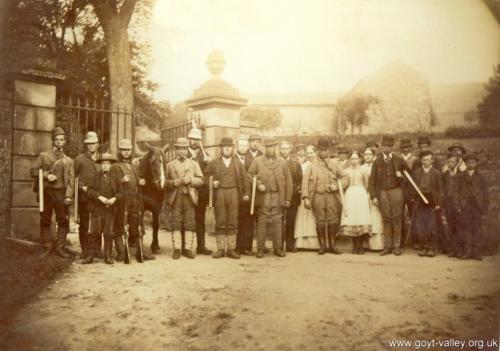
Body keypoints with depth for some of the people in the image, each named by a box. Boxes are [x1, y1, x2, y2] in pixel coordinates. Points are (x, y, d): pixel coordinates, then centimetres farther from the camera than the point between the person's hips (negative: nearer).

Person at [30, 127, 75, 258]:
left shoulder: (68, 160, 11)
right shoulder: (43, 155, 9)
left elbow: (71, 179, 4)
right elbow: (33, 171, 4)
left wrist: (68, 196, -8)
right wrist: (46, 175, -12)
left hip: (61, 193, 1)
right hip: (46, 192, -1)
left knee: (63, 221, -2)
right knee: (45, 220, 3)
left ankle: (60, 247, 5)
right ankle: (47, 247, 12)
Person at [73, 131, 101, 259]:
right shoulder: (79, 159, 4)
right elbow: (72, 176, 4)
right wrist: (81, 186, -8)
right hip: (84, 196, -2)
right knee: (84, 224, 3)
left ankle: (97, 249, 12)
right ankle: (84, 249, 10)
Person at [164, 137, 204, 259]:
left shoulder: (194, 164, 13)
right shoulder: (170, 165, 13)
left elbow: (200, 180, 6)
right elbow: (165, 182, 10)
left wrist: (190, 180, -11)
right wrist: (173, 183, -10)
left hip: (189, 197, 0)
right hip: (175, 198, 0)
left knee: (190, 224, -1)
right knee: (175, 224, -2)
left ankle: (188, 249, 5)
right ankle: (177, 249, 4)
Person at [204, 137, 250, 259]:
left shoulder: (238, 164, 13)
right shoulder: (213, 163, 10)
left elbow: (244, 179, 8)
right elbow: (206, 176, 9)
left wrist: (246, 193, -2)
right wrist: (211, 184, -8)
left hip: (234, 194, 1)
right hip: (219, 194, -1)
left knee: (232, 223, 2)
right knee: (220, 222, 1)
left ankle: (231, 249, 7)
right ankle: (220, 249, 6)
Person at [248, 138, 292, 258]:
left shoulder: (282, 162, 10)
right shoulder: (257, 161, 7)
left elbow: (288, 181, 9)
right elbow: (249, 175, 5)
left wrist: (288, 198, 4)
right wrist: (258, 184, -12)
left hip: (278, 196, 1)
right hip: (263, 196, -1)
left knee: (277, 222, 2)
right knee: (262, 222, -2)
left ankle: (277, 248, 10)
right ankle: (260, 249, 5)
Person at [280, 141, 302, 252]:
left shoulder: (296, 163, 12)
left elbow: (300, 179, 10)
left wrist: (299, 189, -3)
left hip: (293, 196, 3)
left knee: (291, 221, 5)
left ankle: (290, 244, 14)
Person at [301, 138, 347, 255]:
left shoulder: (335, 163, 12)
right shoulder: (312, 165, 5)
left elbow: (344, 177, 11)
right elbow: (305, 181, -1)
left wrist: (337, 186, -8)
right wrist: (306, 197, -10)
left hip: (332, 195, 1)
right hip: (318, 196, -1)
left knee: (333, 221, 0)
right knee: (320, 221, 1)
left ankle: (332, 245, 13)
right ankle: (322, 245, 12)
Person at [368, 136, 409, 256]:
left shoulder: (398, 160, 6)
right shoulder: (377, 161, 6)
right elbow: (372, 180, 4)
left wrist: (401, 176, -6)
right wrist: (373, 196, -2)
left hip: (396, 191, 0)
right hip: (383, 192, 0)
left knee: (396, 219, 1)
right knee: (386, 220, 2)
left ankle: (397, 246, 8)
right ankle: (387, 246, 8)